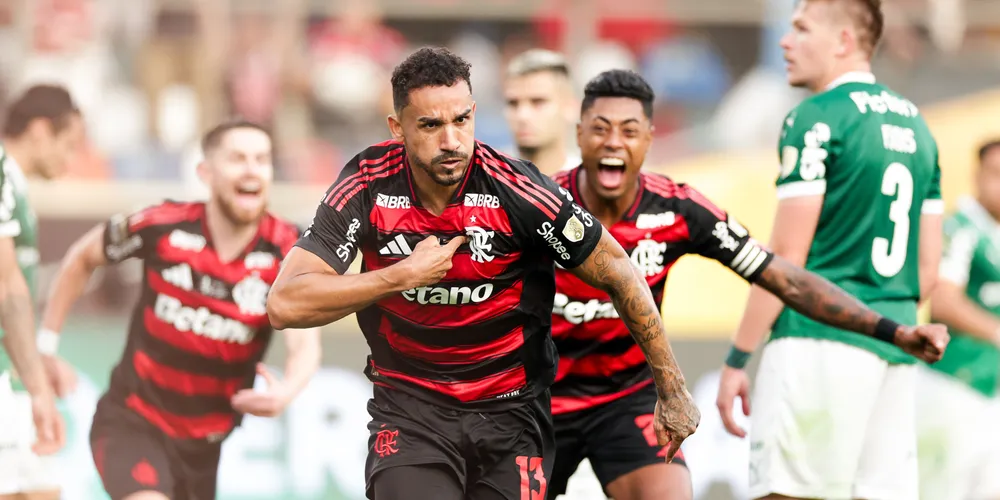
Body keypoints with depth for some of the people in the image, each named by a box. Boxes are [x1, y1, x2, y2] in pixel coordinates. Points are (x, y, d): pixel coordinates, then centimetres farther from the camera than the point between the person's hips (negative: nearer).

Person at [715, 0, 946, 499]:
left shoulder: (817, 119, -7)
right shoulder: (915, 124, 17)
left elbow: (786, 258, -10)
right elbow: (928, 267, 18)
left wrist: (737, 359, -6)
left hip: (820, 344, -8)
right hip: (896, 353, 8)